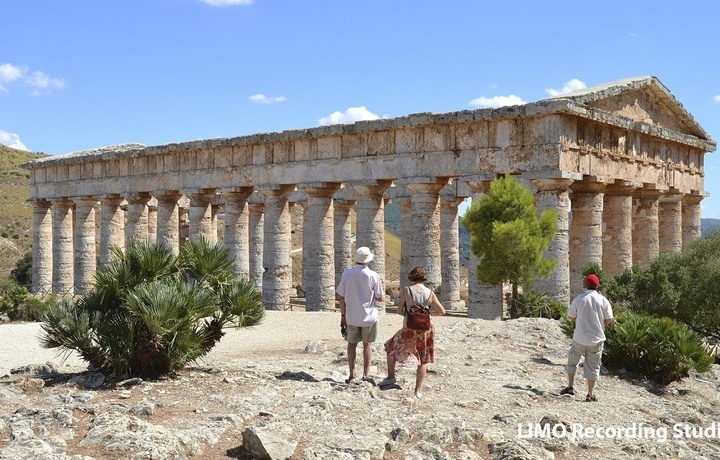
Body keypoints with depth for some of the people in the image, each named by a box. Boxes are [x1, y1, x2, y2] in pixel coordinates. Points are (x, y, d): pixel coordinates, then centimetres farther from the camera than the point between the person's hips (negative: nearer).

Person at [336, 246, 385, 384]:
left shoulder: (346, 274, -6)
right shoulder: (373, 276, -11)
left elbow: (341, 297, -2)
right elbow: (380, 298, -5)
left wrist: (343, 315, 7)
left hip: (351, 316, 1)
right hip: (369, 316, -1)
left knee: (352, 344, 12)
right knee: (367, 344, 10)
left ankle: (352, 375, 12)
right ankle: (366, 375, 11)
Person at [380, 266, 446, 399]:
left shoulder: (407, 291, -10)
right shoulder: (430, 293, -4)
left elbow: (399, 311, -5)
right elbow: (442, 311, 1)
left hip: (409, 329, -2)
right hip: (426, 329, 2)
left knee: (391, 348, 22)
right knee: (423, 360, 13)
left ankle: (391, 377, 23)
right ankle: (418, 390, 13)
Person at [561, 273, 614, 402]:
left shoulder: (578, 299, -6)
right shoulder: (603, 300, -6)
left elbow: (572, 317, 1)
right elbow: (609, 320, -5)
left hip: (580, 338, 0)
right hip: (596, 339, 0)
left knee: (572, 361, 18)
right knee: (593, 366, 8)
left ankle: (570, 386, 14)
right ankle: (590, 394, 12)